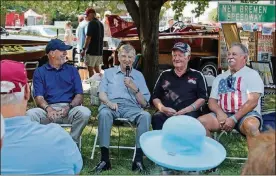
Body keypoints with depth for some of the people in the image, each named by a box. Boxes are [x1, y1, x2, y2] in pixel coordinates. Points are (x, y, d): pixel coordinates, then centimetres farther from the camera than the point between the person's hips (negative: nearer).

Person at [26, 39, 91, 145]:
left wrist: (69, 107, -13)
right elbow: (39, 97, 1)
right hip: (48, 108, -1)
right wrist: (48, 109, -22)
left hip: (69, 108, 1)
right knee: (30, 114, -30)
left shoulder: (72, 70, 18)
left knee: (84, 112, -30)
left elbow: (79, 95, 8)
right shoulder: (39, 72, 13)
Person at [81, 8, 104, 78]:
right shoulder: (100, 24, 13)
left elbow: (88, 38, -17)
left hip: (92, 51, -8)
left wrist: (84, 49, -13)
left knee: (90, 69, -3)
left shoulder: (91, 23, -12)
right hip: (99, 51, 8)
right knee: (97, 68, 15)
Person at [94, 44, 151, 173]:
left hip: (131, 107, 1)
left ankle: (138, 159, -33)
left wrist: (134, 88, -2)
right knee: (104, 113, -37)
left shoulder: (138, 75, 21)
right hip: (111, 105, 0)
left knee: (146, 116, -33)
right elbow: (101, 93, 10)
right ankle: (105, 158, -36)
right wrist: (109, 102, -13)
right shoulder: (109, 72, 22)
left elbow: (144, 103, 15)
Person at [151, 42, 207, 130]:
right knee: (156, 117, -33)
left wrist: (186, 111, -10)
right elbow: (155, 97, 20)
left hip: (188, 114, -1)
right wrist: (162, 108, -2)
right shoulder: (164, 75, 22)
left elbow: (202, 98, 6)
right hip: (166, 113, 2)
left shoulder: (197, 75, 15)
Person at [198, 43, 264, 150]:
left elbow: (252, 101, -9)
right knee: (200, 122, -19)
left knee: (250, 125, -38)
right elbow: (212, 101, 15)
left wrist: (234, 119, -17)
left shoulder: (252, 74, 3)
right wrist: (220, 113, -8)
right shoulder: (220, 78, 20)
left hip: (246, 114, -5)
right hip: (223, 114, 5)